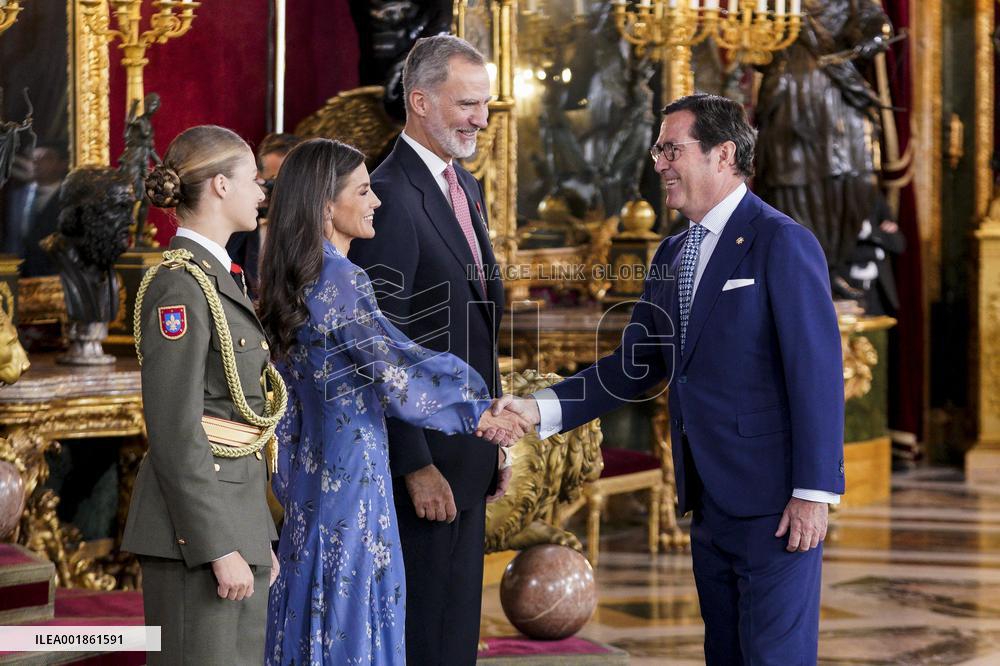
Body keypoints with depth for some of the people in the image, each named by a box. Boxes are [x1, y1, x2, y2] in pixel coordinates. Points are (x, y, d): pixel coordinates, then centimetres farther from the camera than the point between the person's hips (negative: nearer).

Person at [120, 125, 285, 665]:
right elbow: (174, 432, -19)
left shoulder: (215, 277, 16)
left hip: (235, 518, 10)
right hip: (196, 526, -10)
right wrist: (219, 548, -20)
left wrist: (257, 540, 20)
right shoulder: (179, 286, -14)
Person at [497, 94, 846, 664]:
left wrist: (814, 491, -19)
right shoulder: (673, 254, 14)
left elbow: (818, 371, -15)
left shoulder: (781, 243, -11)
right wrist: (541, 409, -2)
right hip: (710, 501, 8)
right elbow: (636, 364, 12)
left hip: (773, 499, -8)